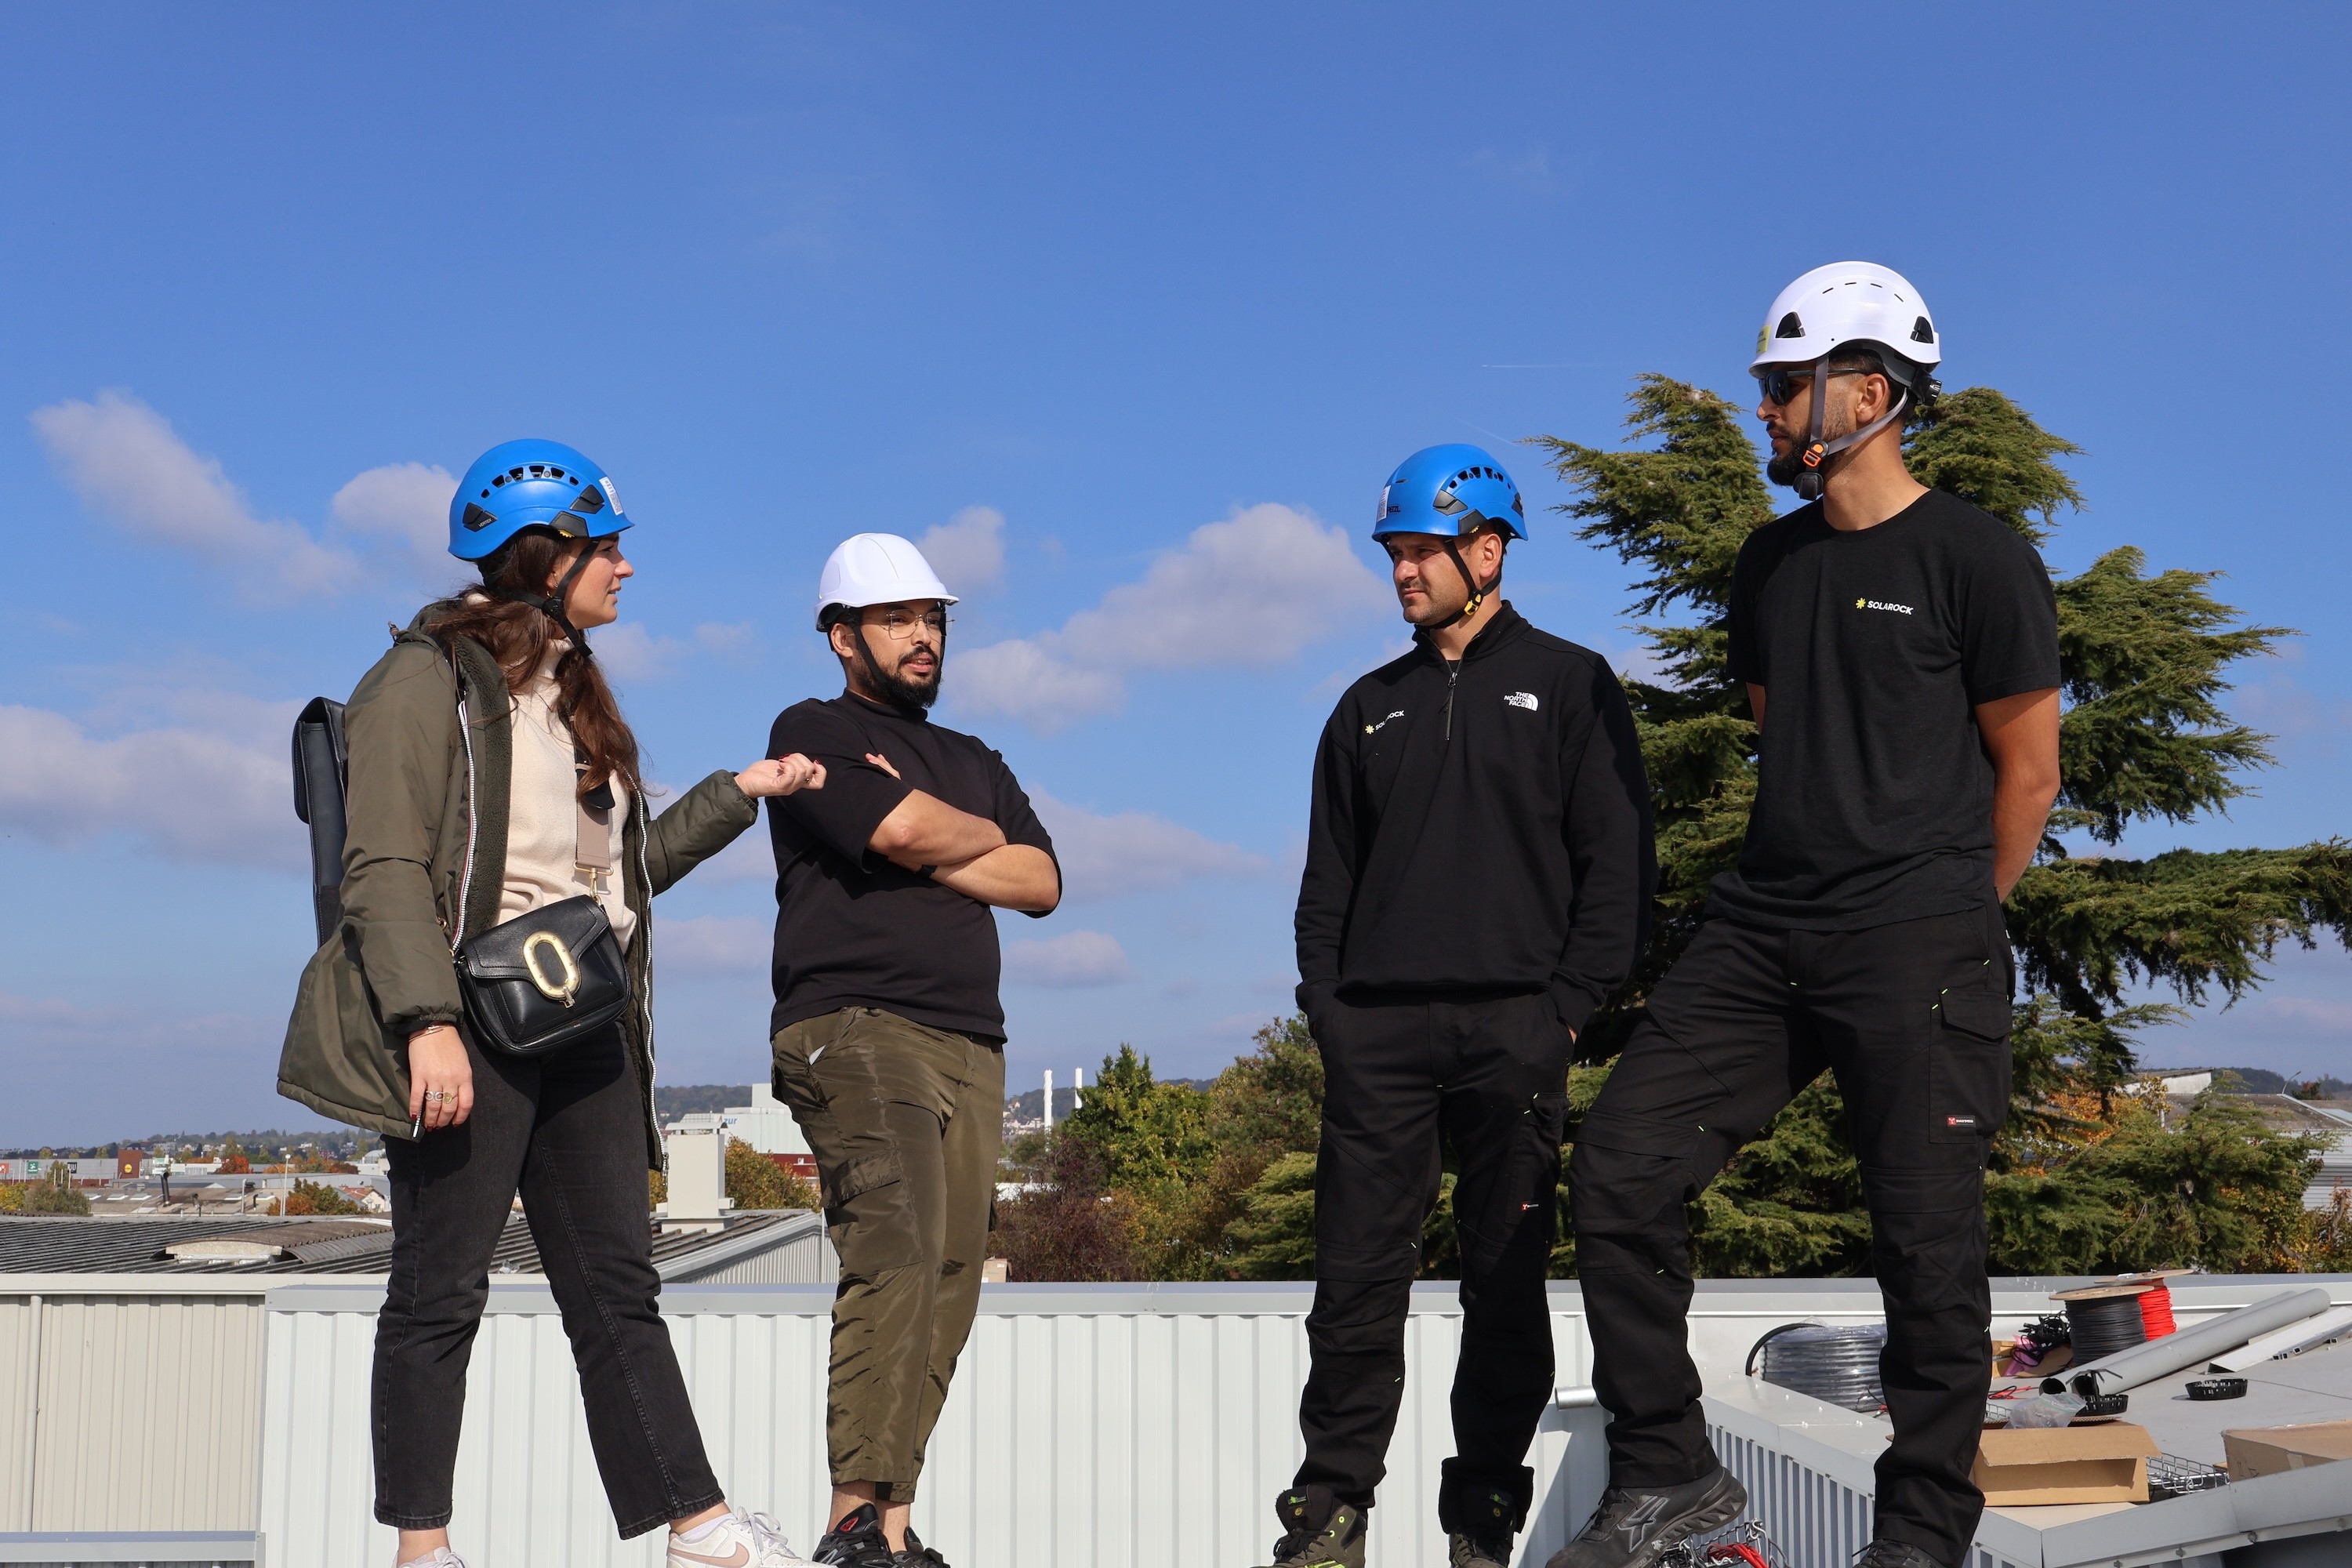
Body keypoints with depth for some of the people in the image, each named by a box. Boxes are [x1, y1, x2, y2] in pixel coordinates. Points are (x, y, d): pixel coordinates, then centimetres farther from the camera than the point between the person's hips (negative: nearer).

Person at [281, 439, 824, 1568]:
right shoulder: (430, 678, -5)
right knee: (441, 1290, -1)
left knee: (618, 1285, 6)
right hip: (472, 1025, -8)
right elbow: (385, 870, -13)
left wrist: (739, 795, 21)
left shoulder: (574, 694, 21)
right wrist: (429, 1023, -24)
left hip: (582, 1026, 8)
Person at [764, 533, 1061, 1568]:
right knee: (896, 1257, -23)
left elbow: (1041, 883, 12)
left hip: (970, 1046, 7)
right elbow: (900, 827, -12)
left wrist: (928, 848, 0)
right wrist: (984, 834, 8)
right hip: (855, 1028, -7)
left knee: (947, 1287, -1)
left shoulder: (976, 765, 27)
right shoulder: (814, 733, 8)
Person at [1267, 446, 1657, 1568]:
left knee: (1507, 1279, 0)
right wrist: (1324, 1000, 4)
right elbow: (1328, 875, 18)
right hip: (1377, 1025, 3)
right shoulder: (1372, 707, 18)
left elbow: (1617, 860, 2)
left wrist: (1569, 1004, -7)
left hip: (1512, 1024, -3)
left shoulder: (1569, 685, 8)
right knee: (1358, 1271, -1)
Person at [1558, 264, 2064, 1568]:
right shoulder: (1771, 562, 16)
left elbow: (2026, 774, 1)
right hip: (1761, 926, 6)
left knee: (1927, 1240, -2)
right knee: (1618, 1168, -4)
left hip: (1916, 940, -6)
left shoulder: (1975, 559, -4)